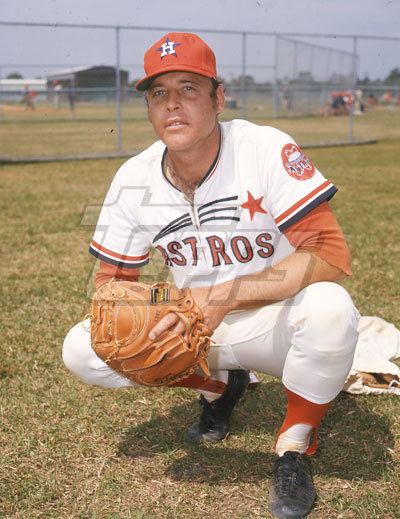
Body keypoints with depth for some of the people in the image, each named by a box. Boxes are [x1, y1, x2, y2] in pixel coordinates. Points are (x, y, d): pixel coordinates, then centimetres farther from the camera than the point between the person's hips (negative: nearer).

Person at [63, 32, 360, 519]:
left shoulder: (267, 151, -22)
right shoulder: (133, 180, -8)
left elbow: (330, 253, -28)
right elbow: (112, 278, 1)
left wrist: (227, 294, -35)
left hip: (272, 322, -4)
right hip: (193, 329, 5)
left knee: (330, 308, -38)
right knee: (81, 350, -11)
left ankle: (294, 448, -9)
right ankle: (218, 384, 13)